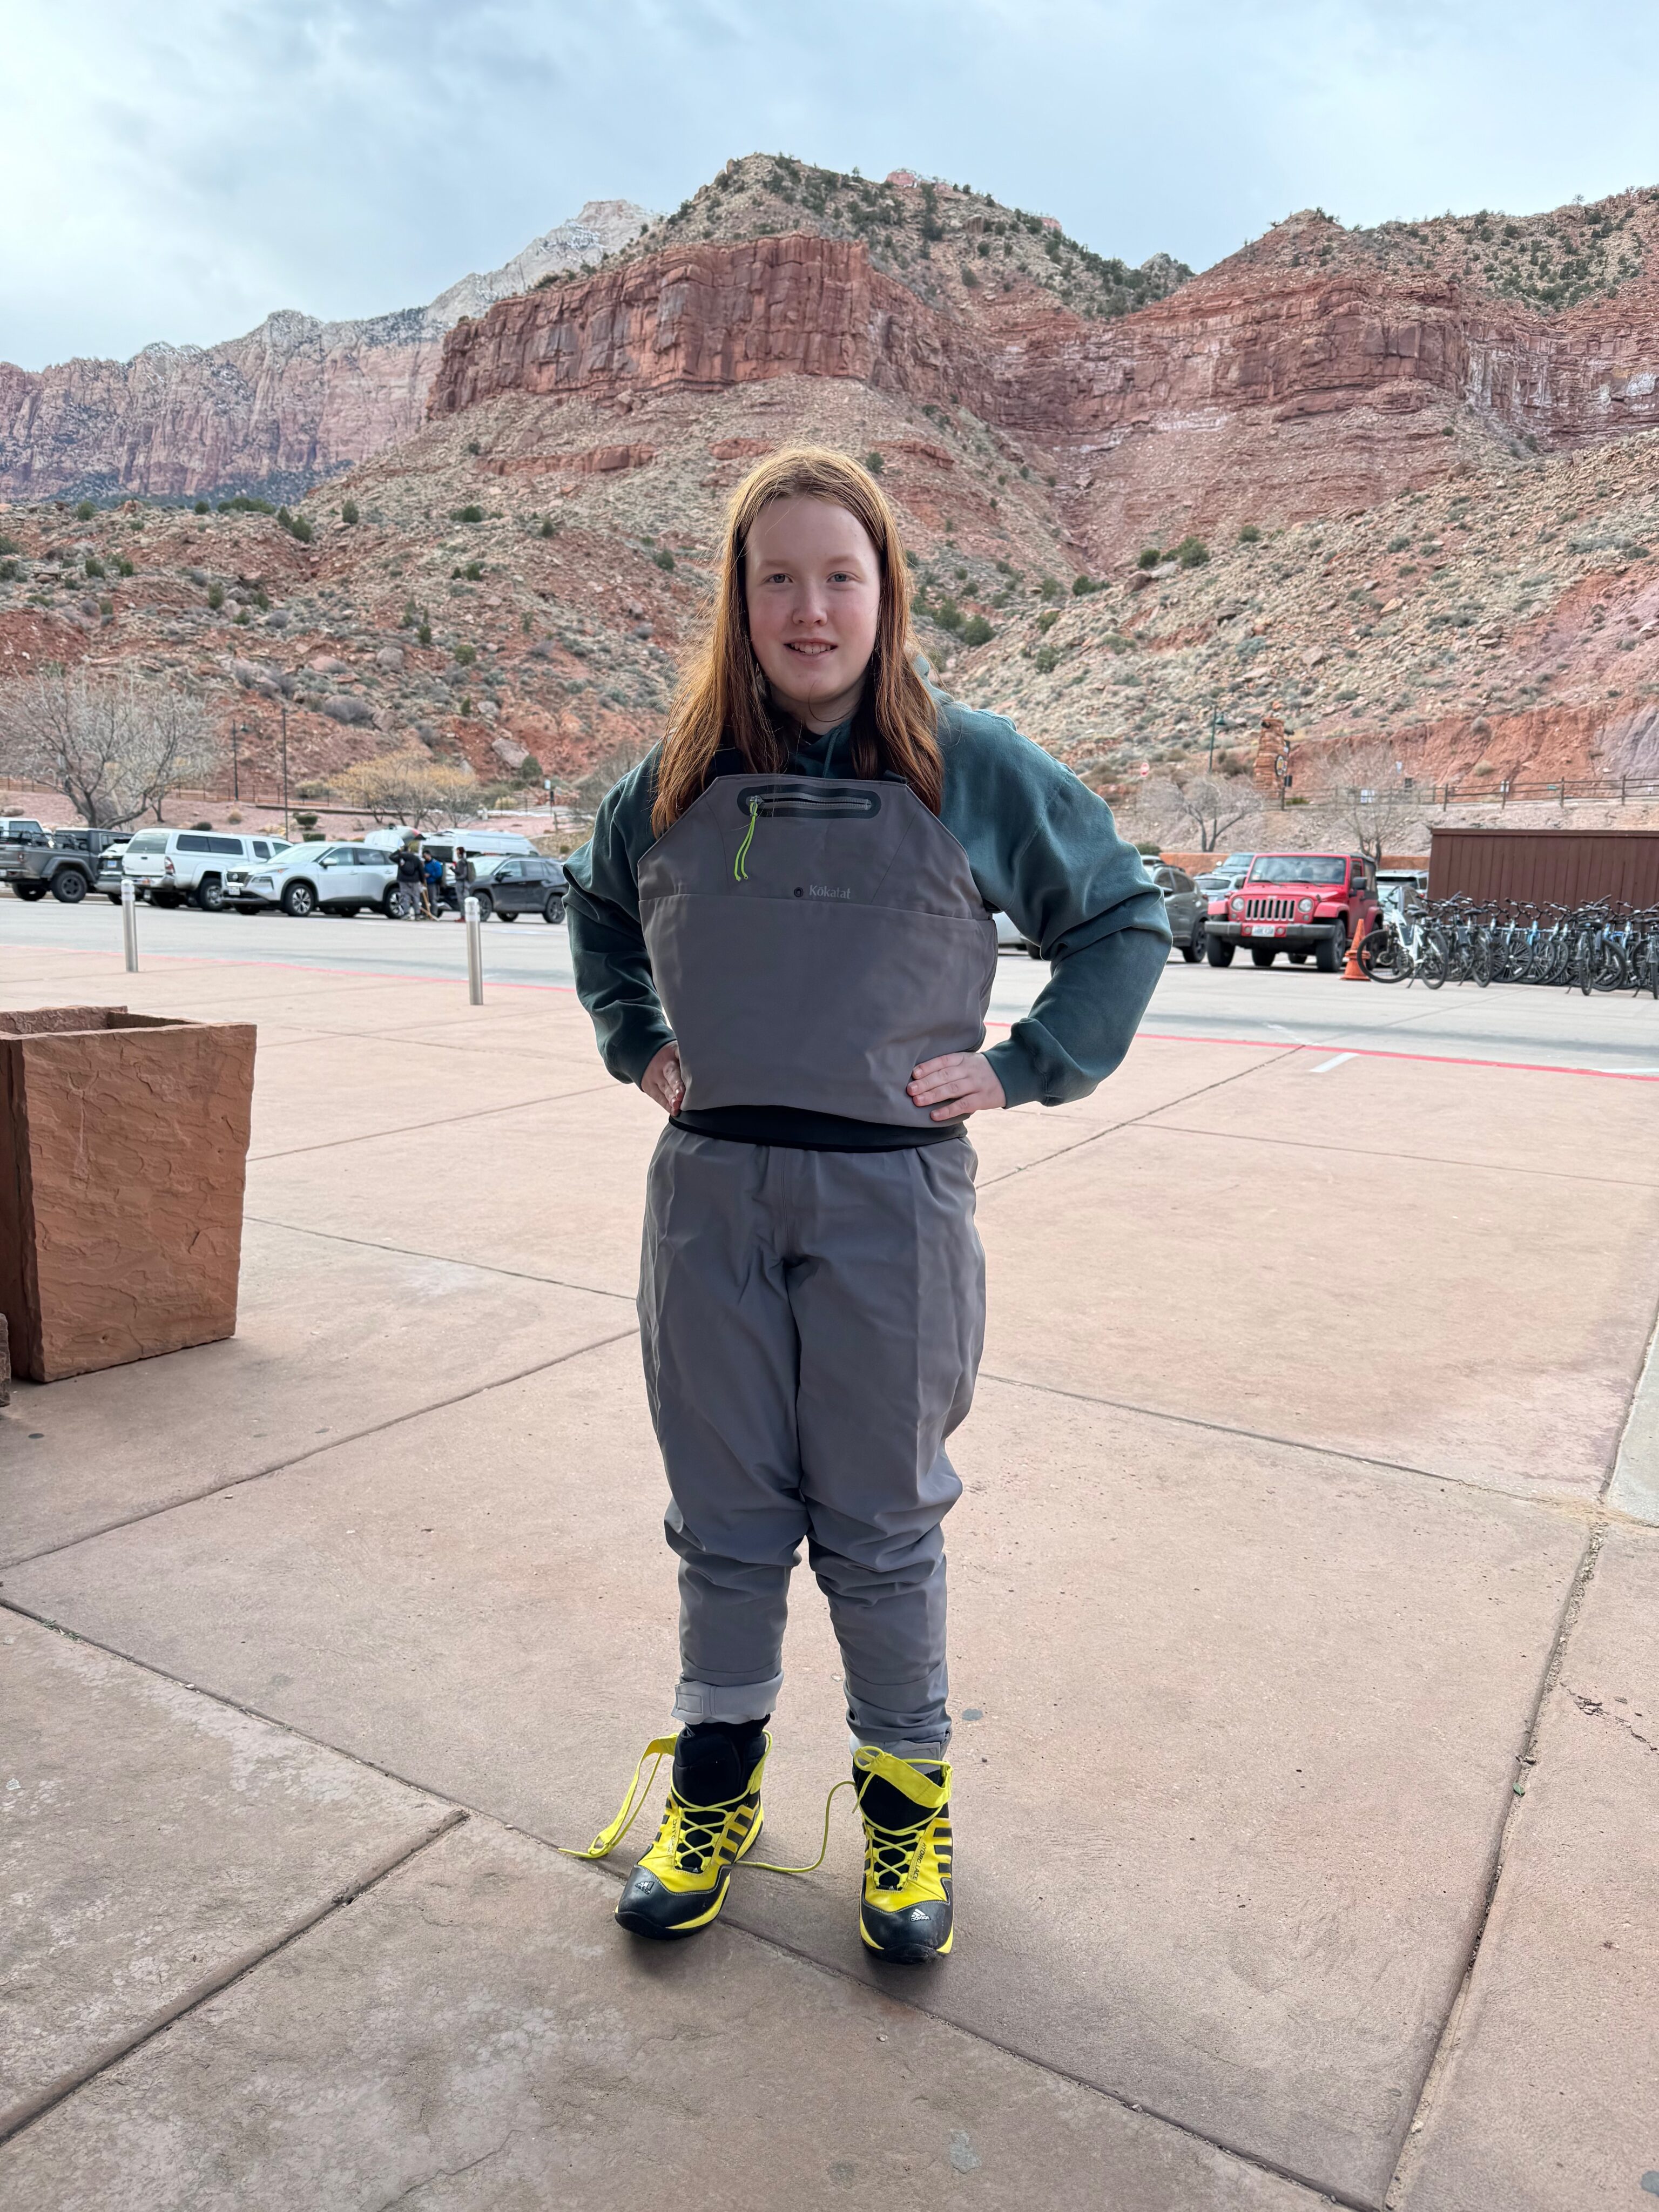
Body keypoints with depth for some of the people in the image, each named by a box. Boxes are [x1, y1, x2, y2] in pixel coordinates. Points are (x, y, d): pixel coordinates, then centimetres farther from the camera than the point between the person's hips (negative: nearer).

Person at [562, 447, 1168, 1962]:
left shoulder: (974, 768, -2)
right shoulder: (676, 779, 6)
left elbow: (1127, 919, 8)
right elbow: (594, 904, 26)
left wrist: (1024, 1070, -2)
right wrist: (639, 1044, 12)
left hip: (890, 1203, -2)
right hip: (708, 1194, 3)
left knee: (881, 1524, 10)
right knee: (725, 1518, 14)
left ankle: (909, 1793, 33)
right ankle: (719, 1779, 36)